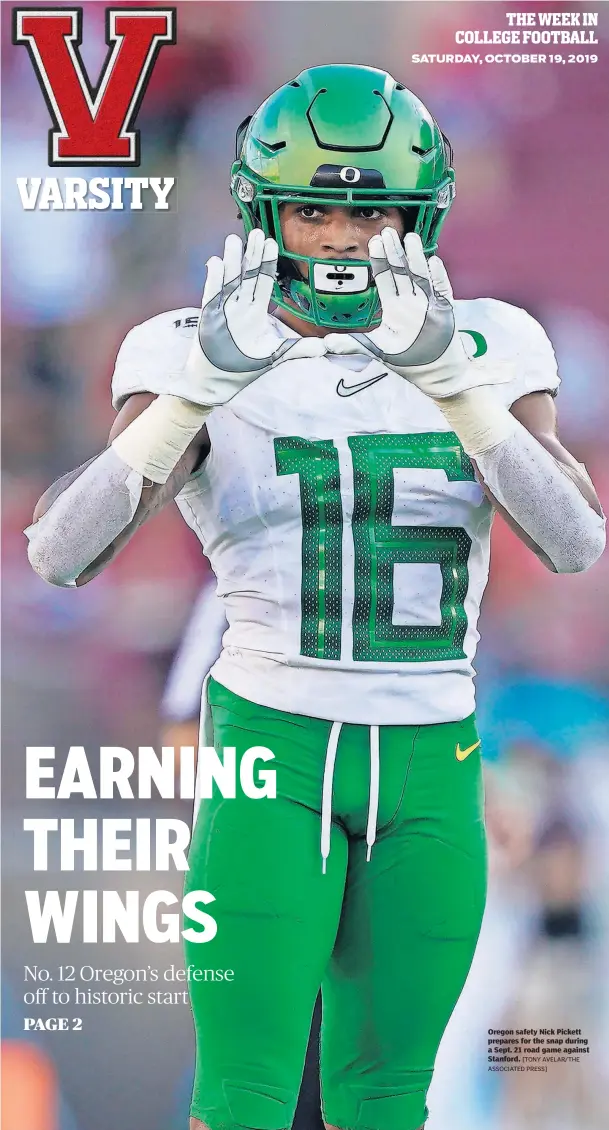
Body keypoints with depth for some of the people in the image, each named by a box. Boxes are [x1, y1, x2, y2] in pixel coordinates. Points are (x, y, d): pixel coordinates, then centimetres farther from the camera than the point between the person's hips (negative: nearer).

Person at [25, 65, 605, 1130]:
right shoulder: (199, 355, -1)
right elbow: (60, 551, -14)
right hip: (273, 756, -2)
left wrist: (450, 380, -24)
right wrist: (199, 387, -25)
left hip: (430, 767, 2)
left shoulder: (479, 352, 3)